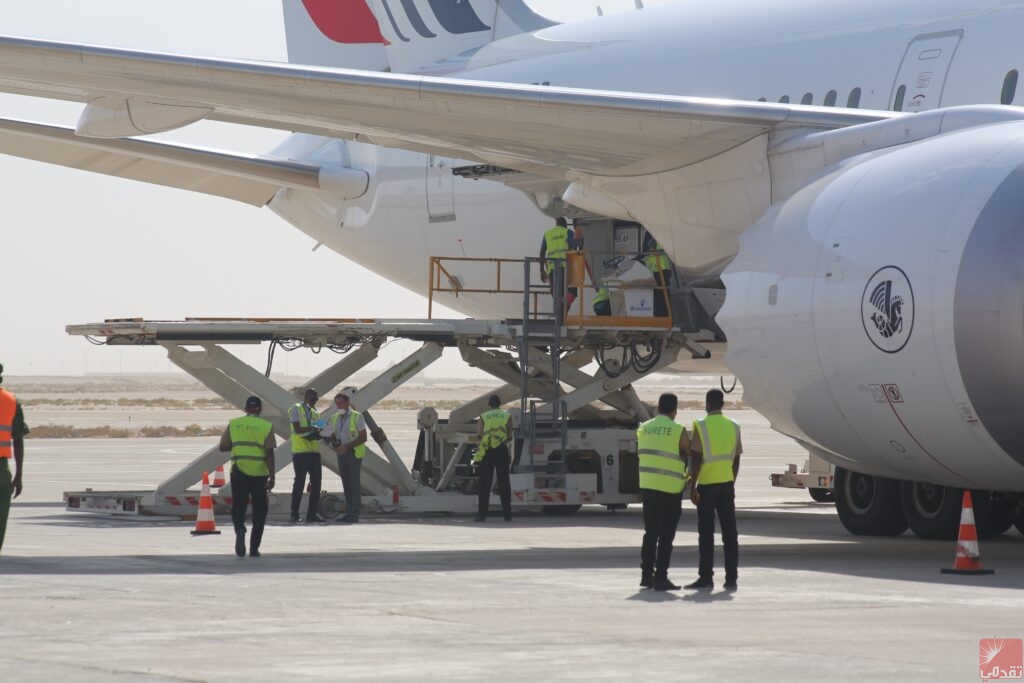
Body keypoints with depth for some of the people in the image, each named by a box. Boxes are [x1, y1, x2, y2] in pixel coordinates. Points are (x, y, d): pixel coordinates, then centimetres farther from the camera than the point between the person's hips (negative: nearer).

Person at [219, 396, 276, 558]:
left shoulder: (233, 424, 4)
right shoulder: (266, 426, -2)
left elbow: (223, 447, 7)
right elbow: (269, 453, -8)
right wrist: (272, 477, -7)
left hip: (238, 472, 1)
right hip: (259, 473, -1)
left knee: (238, 506, 9)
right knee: (259, 511, 12)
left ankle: (239, 529, -22)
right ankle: (254, 547, 10)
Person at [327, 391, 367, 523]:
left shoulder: (357, 417, -6)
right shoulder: (334, 418, 12)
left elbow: (363, 437, -10)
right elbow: (333, 436, 18)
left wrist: (347, 446, -19)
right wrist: (335, 445, -5)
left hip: (354, 453, -6)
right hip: (341, 453, 6)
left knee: (354, 483, -8)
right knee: (346, 483, 5)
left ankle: (354, 515, -9)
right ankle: (348, 513, 8)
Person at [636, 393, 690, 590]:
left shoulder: (643, 429, 5)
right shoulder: (678, 431, -10)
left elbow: (640, 454, 12)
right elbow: (688, 456, 0)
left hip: (647, 486, 5)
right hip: (670, 489, -5)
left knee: (650, 533, 16)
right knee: (666, 535, -2)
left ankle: (646, 575, 17)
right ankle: (660, 578, -5)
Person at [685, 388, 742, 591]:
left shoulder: (701, 426, -9)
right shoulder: (733, 427, 6)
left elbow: (697, 459, -12)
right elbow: (736, 460, 10)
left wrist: (692, 486, -8)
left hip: (707, 484, -4)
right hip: (727, 484, 4)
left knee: (706, 533, 0)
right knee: (729, 533, 5)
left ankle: (706, 577, -1)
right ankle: (731, 578, 4)